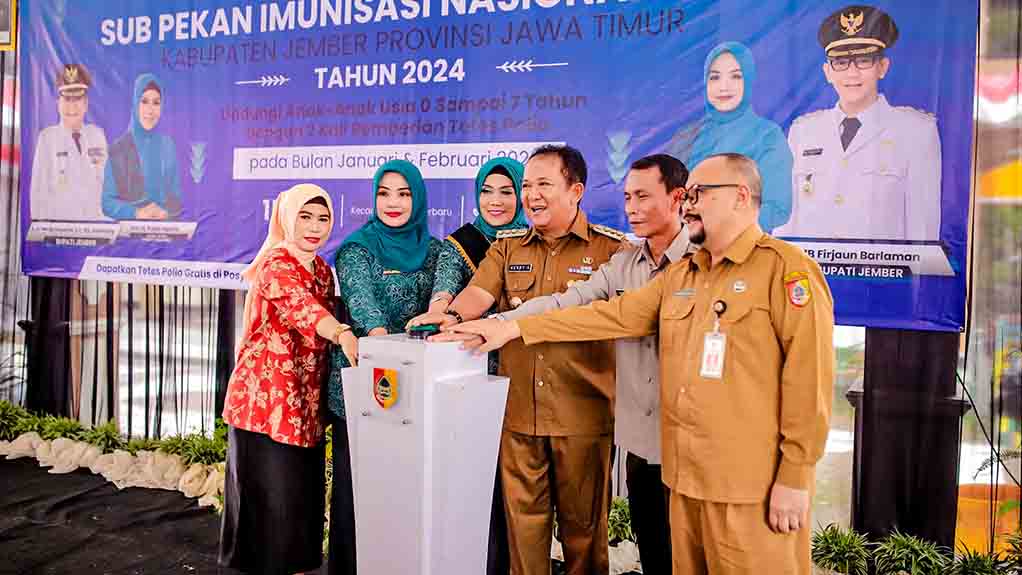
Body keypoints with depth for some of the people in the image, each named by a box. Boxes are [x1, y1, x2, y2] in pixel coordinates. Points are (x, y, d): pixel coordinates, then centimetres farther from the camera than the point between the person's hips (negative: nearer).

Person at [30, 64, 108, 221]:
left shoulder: (98, 135, 6)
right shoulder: (47, 137, -2)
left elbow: (106, 180, 9)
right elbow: (38, 187, -2)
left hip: (95, 218, 3)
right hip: (59, 220, -3)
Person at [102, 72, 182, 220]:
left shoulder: (168, 145, 7)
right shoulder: (118, 148, 0)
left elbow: (177, 196, 9)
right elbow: (106, 201, 1)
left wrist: (166, 212, -10)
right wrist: (136, 213, -14)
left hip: (166, 225, 2)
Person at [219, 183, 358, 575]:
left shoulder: (323, 270, 13)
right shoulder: (277, 264, -14)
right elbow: (302, 307, -34)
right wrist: (344, 334, -52)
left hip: (304, 401, 8)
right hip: (267, 398, -8)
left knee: (302, 493, 15)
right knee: (271, 495, 0)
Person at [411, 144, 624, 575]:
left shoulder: (610, 247, 0)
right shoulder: (507, 247, 11)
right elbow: (479, 292, -3)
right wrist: (453, 315, -23)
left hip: (584, 415, -3)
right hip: (518, 412, 3)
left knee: (582, 522, 11)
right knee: (522, 517, 11)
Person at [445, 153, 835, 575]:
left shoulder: (785, 268, -9)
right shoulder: (679, 276, 14)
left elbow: (808, 377, -13)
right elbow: (613, 316, 12)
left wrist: (795, 477, -14)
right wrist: (515, 328, 8)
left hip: (752, 485, -6)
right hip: (686, 476, 7)